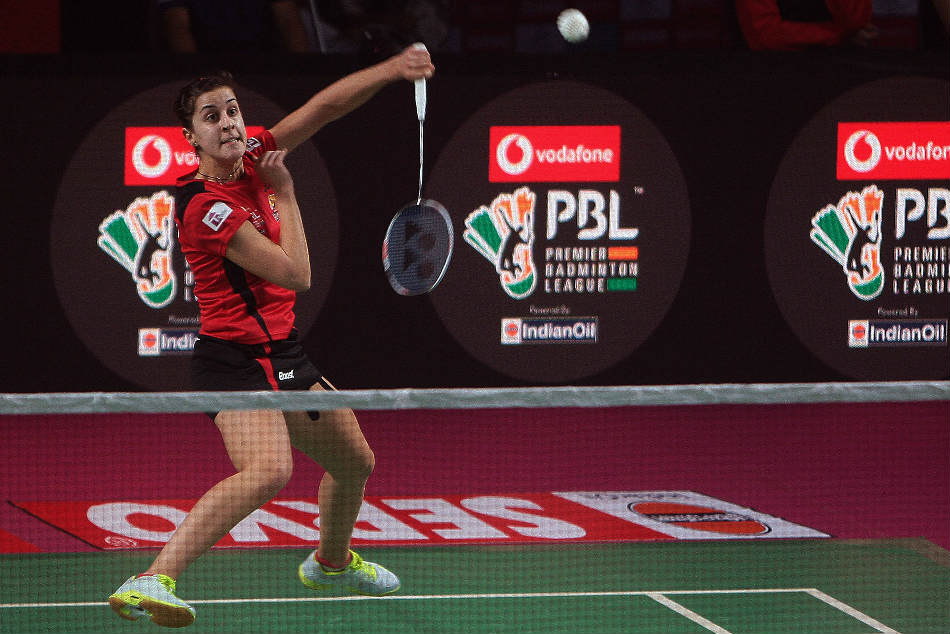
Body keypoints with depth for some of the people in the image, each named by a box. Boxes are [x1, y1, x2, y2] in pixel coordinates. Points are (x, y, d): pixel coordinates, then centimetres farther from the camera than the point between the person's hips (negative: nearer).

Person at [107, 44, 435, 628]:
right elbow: (297, 274, -21)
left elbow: (323, 107, 8)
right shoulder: (207, 207, -21)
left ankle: (332, 563, 54)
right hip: (237, 360, -9)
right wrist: (284, 192, -10)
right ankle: (154, 581, -44)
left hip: (284, 356, 9)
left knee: (356, 462, 26)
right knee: (268, 470, -36)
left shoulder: (253, 162, 3)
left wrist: (392, 69, -5)